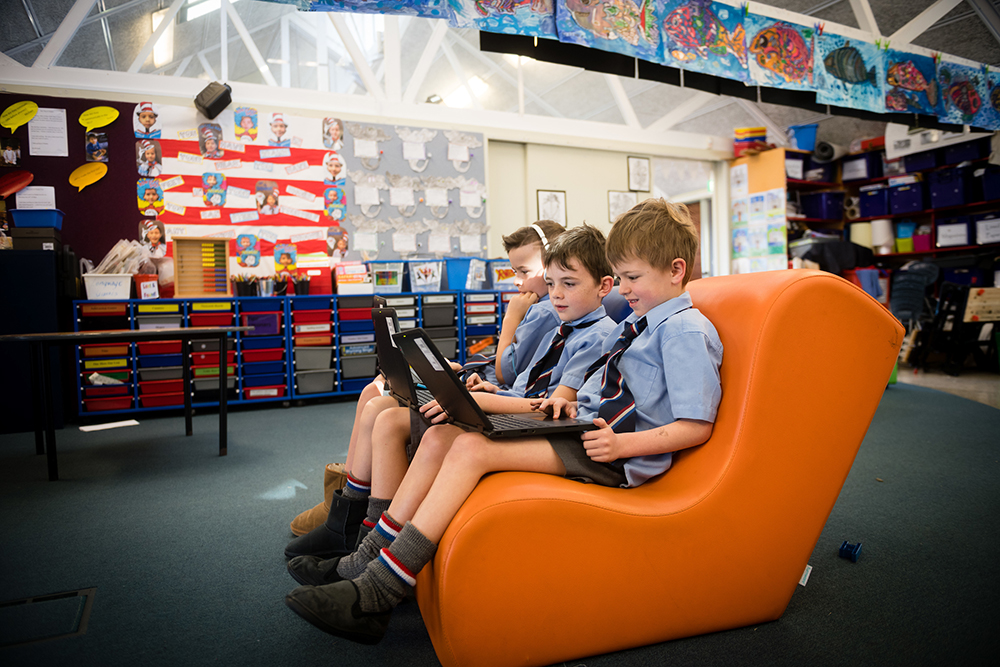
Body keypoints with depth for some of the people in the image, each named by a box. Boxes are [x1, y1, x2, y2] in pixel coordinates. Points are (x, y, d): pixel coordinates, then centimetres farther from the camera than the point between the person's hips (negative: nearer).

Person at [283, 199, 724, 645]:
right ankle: (365, 562, -3)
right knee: (441, 435, -5)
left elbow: (696, 426, -14)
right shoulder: (637, 322, 20)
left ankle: (375, 594, -23)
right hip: (581, 428, 9)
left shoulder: (687, 331, -8)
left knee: (472, 447, -26)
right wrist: (570, 401, 10)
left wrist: (623, 444, -22)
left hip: (612, 453, -9)